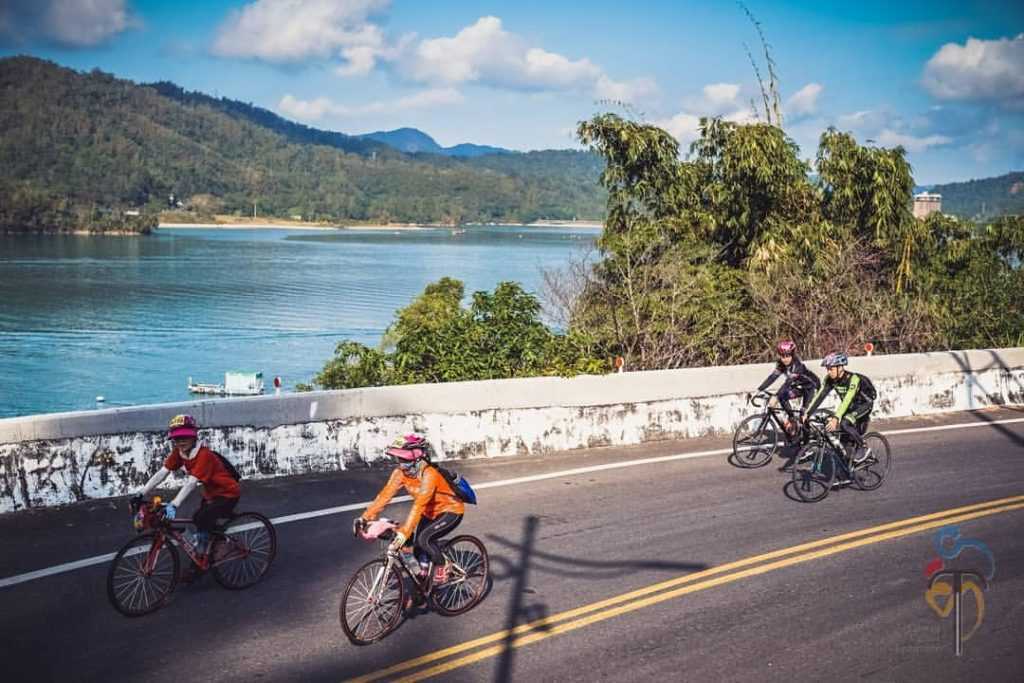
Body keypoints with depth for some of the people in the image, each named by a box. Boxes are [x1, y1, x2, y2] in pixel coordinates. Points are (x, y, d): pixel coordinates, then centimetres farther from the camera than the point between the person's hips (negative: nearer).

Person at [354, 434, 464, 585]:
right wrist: (365, 517, -31)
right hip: (430, 512, 7)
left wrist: (404, 532, -50)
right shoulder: (400, 472, -14)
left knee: (424, 538, -24)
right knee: (416, 543, -2)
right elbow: (385, 494, -20)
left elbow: (419, 505, -43)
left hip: (451, 510, -7)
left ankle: (442, 566, 0)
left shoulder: (429, 474, -34)